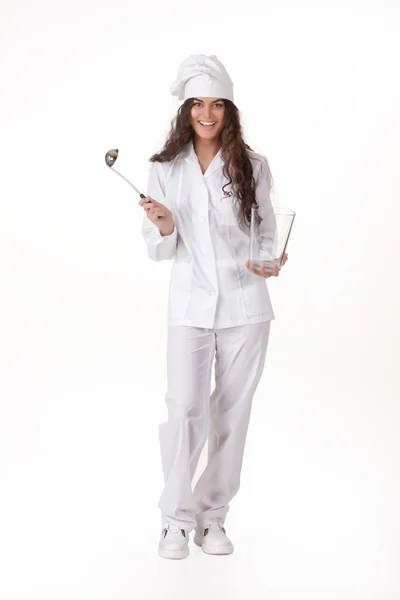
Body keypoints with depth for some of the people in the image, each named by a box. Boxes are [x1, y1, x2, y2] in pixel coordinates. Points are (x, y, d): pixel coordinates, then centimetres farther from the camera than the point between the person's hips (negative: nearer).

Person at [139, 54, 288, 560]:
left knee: (232, 411, 6)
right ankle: (177, 519, 11)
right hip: (190, 304, 0)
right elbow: (159, 249, 4)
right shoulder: (165, 169, 3)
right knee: (185, 410, -7)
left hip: (245, 303, 1)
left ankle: (213, 516, 21)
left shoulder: (252, 166, 3)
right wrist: (164, 227, -18)